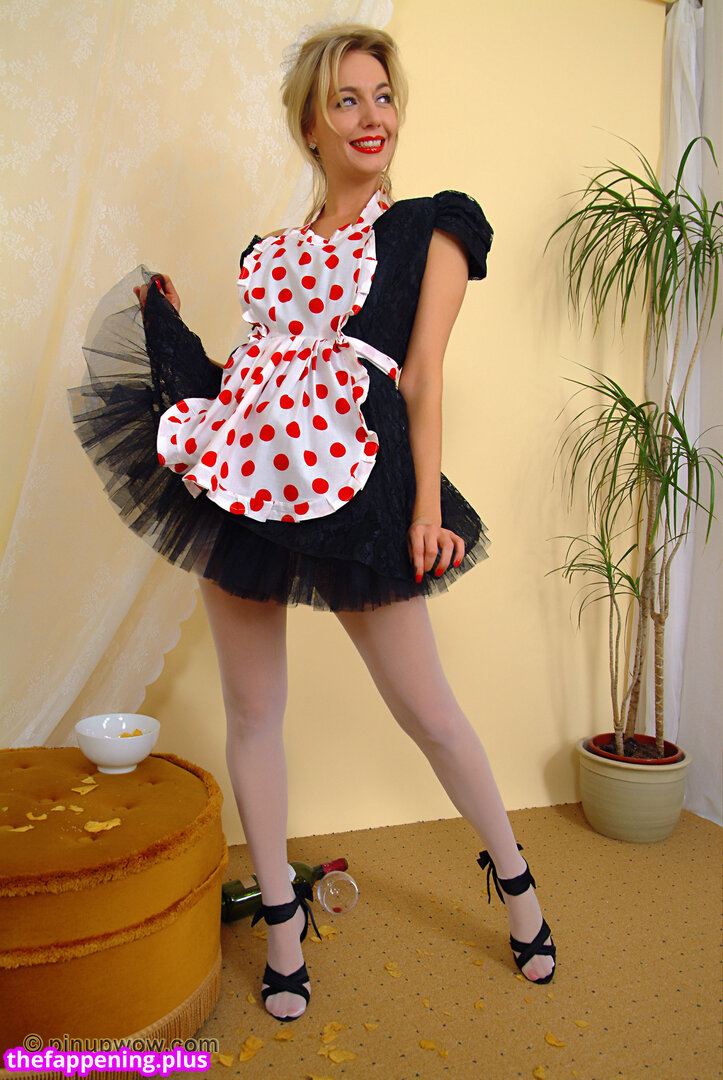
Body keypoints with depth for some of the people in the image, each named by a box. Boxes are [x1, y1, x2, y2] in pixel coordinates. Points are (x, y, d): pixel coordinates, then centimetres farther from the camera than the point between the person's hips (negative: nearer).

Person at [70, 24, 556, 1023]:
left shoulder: (430, 229, 8)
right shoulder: (274, 250, 20)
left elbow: (424, 373, -3)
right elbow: (256, 370, 17)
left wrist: (427, 506, -11)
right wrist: (172, 323, 20)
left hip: (351, 482, -5)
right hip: (241, 476, 5)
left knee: (428, 709, 3)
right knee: (252, 712, 9)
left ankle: (513, 876, 31)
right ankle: (281, 915, 30)